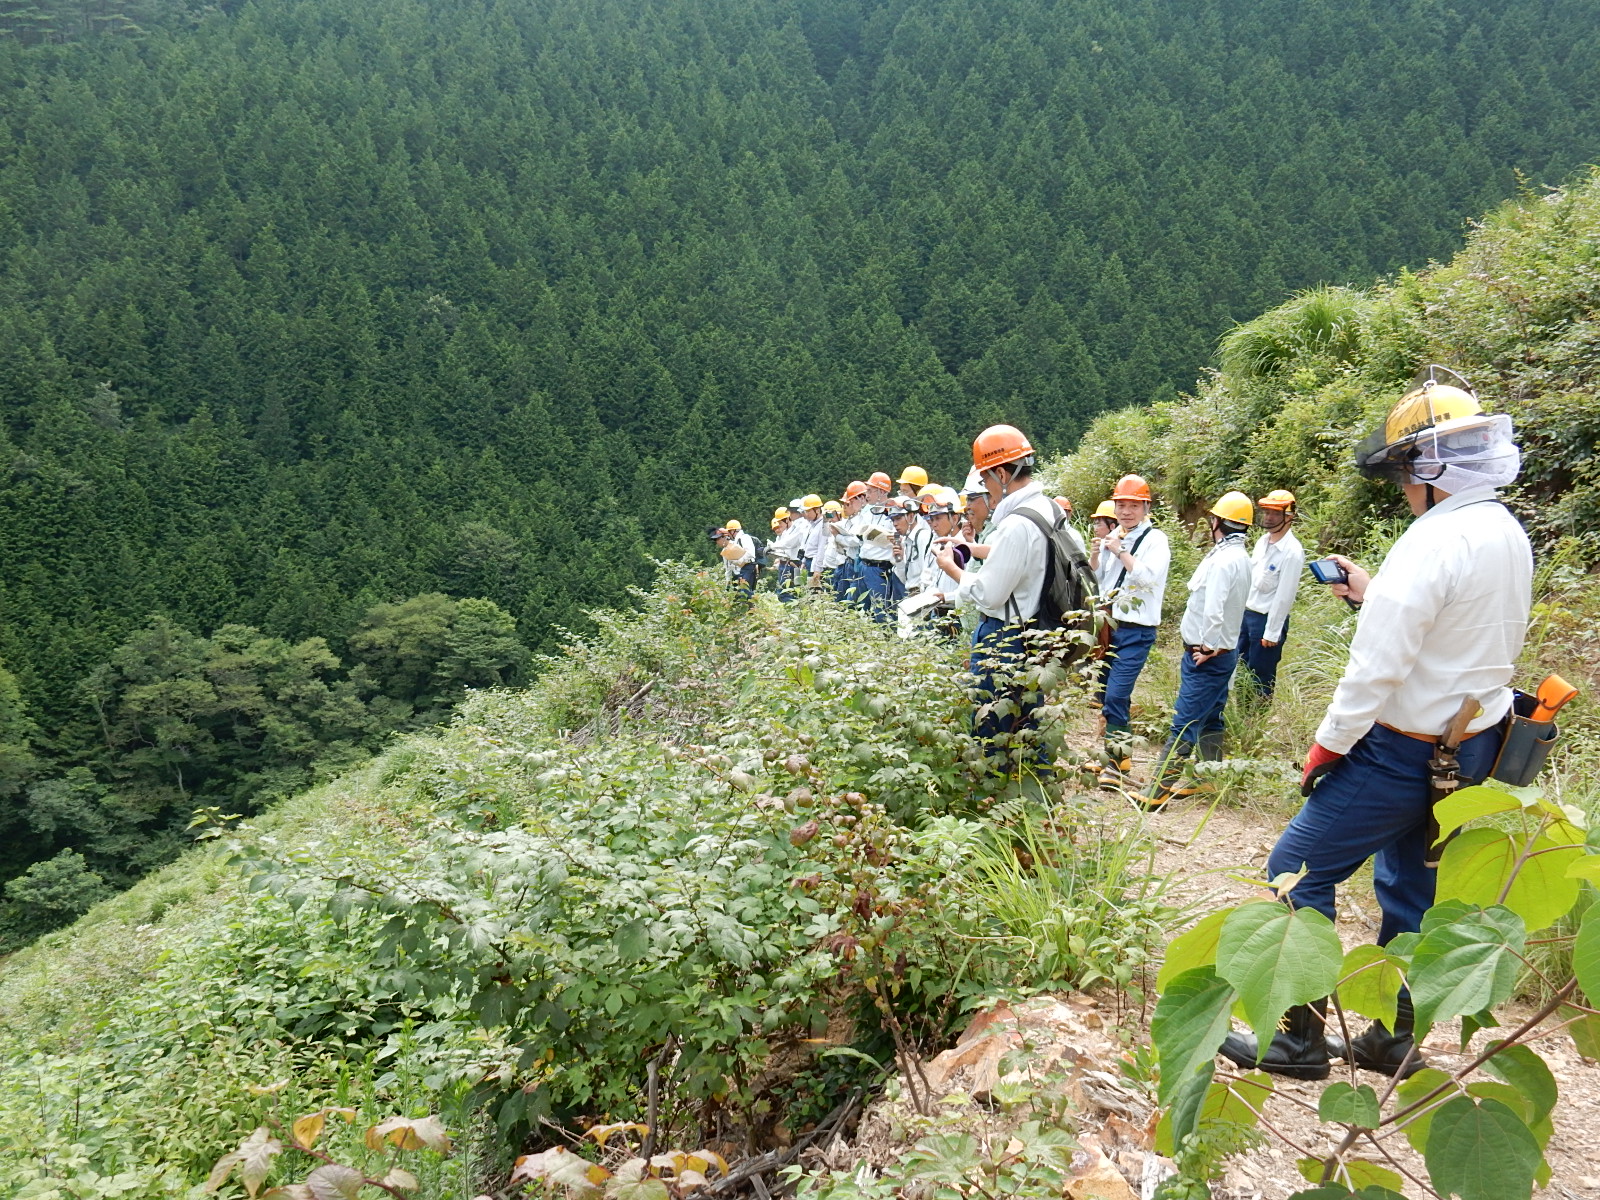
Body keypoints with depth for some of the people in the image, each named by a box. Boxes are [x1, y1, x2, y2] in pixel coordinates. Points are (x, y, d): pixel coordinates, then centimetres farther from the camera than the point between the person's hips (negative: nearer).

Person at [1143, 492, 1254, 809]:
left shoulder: (1224, 559, -19)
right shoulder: (1241, 557, 13)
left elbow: (1213, 608, -27)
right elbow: (1223, 605, 12)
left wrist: (1208, 647, -17)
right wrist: (1212, 645, 7)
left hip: (1206, 655, -10)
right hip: (1223, 650, 10)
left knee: (1185, 723, -10)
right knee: (1209, 720, 16)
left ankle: (1157, 791, -11)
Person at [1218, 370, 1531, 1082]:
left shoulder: (1435, 539, -23)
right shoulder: (1509, 535, 6)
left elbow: (1378, 664, -24)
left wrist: (1326, 747, -14)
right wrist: (1373, 593, 12)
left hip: (1403, 750, -9)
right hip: (1471, 747, 9)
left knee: (1297, 871, 1)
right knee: (1410, 886, 19)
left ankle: (1300, 1038, 7)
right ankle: (1393, 1039, 30)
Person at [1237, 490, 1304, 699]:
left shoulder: (1292, 552, -18)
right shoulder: (1262, 541, 7)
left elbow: (1284, 596, -18)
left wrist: (1272, 633, -17)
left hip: (1268, 619, -8)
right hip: (1246, 613, 8)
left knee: (1260, 678, 3)